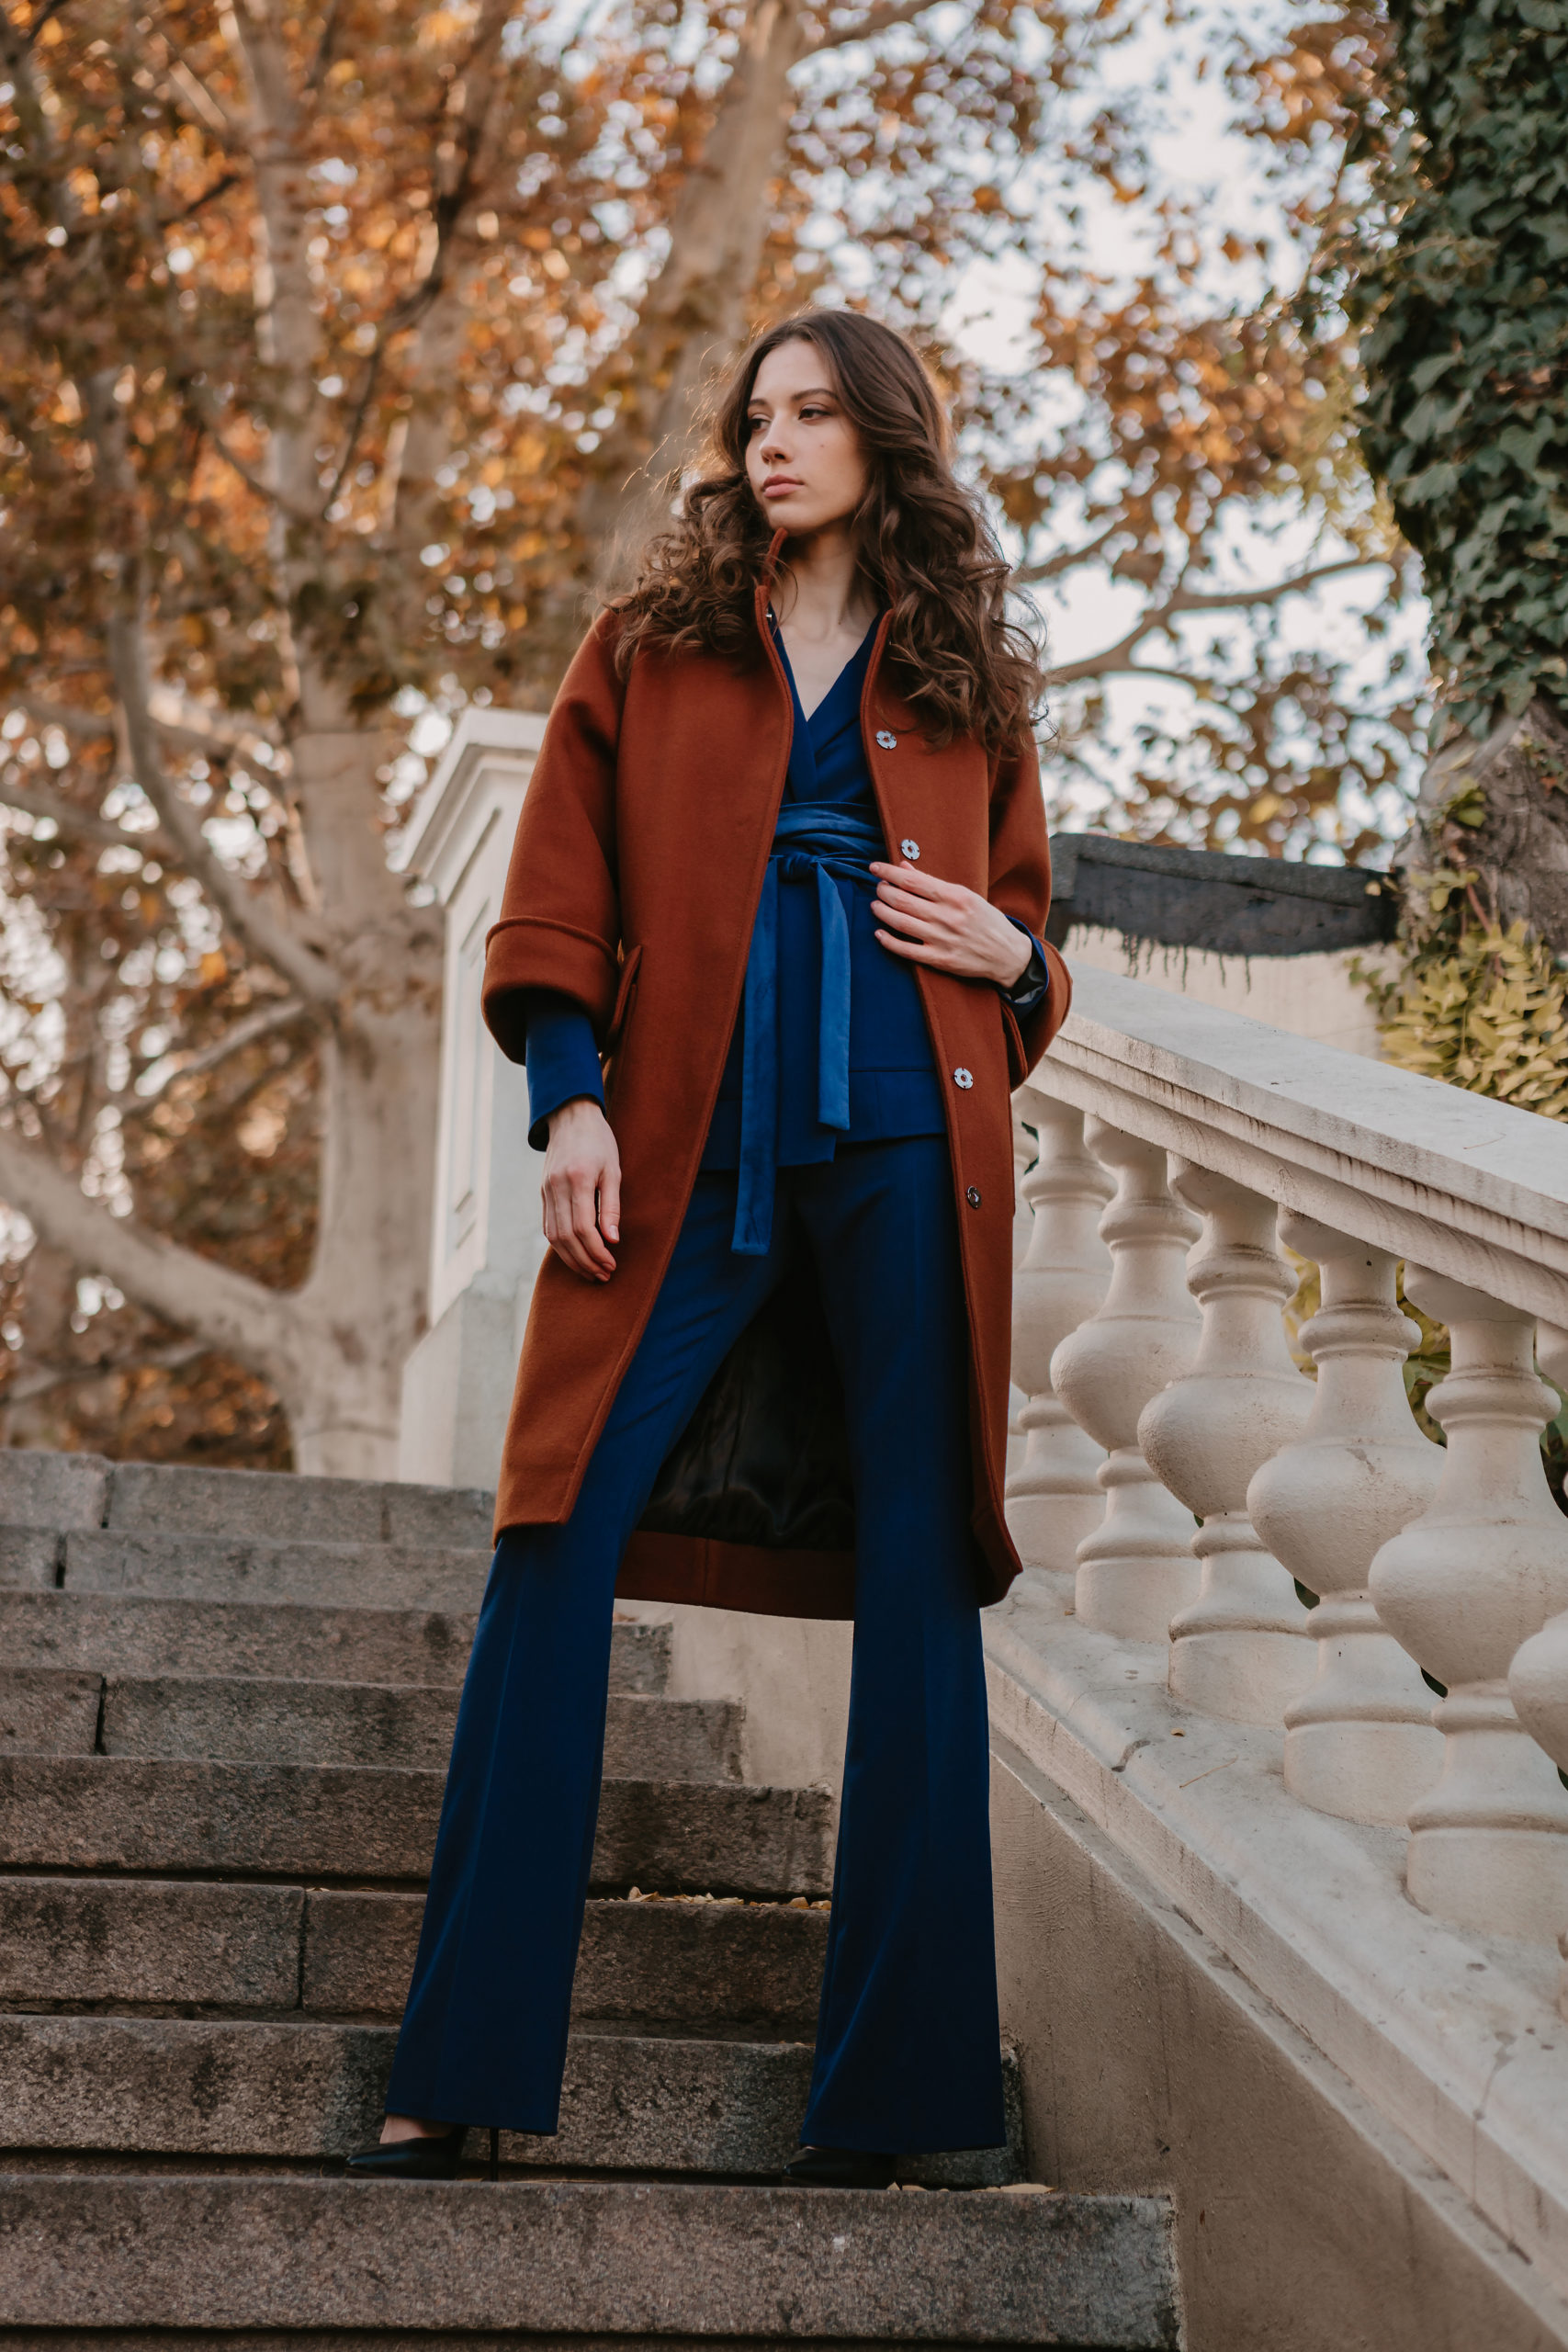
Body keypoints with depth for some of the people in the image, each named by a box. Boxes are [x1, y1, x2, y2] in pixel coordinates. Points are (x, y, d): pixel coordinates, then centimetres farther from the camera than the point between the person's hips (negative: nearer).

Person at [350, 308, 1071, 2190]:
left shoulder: (968, 684, 17)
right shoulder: (650, 647, 15)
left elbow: (1024, 929, 24)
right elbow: (557, 900, 9)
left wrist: (1007, 957, 1)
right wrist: (570, 1097, -5)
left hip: (907, 1151, 1)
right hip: (684, 1155, 0)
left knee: (917, 1584, -2)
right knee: (554, 1546, -9)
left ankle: (887, 2091, 7)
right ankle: (463, 2070, -1)